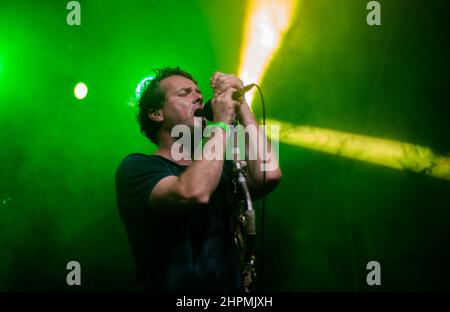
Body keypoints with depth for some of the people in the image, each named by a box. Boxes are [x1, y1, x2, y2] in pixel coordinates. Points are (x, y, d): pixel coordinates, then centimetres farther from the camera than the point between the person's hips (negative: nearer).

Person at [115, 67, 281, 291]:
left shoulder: (222, 168, 13)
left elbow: (268, 175, -6)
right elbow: (195, 194, -20)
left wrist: (241, 106, -1)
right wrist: (221, 123, -11)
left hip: (230, 284, 4)